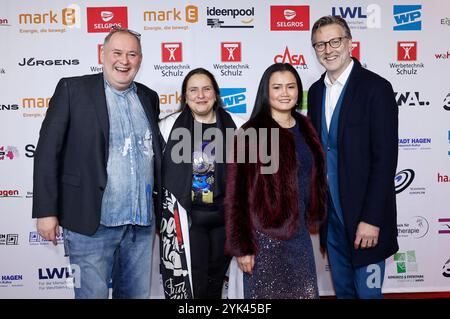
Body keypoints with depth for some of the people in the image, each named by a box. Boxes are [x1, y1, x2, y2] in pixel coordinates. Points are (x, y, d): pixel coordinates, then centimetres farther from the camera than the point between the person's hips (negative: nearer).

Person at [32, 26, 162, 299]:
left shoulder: (149, 97, 11)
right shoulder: (73, 89, -2)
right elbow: (48, 151, -5)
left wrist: (159, 211, 13)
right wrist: (46, 211, -9)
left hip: (142, 222, 5)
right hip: (92, 221, -4)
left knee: (137, 294, 15)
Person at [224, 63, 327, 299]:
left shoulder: (305, 128, 7)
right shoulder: (251, 134, -11)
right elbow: (237, 194, -12)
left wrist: (312, 221, 14)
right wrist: (242, 246, -13)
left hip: (300, 235, 6)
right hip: (264, 237, -5)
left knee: (305, 292, 14)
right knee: (266, 293, 9)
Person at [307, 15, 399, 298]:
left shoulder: (376, 88, -12)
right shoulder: (316, 91, 8)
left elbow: (385, 158, -16)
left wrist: (371, 219, -18)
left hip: (364, 215, -5)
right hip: (330, 214, 6)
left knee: (367, 291, 8)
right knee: (342, 289, 19)